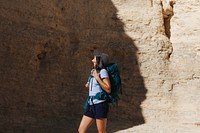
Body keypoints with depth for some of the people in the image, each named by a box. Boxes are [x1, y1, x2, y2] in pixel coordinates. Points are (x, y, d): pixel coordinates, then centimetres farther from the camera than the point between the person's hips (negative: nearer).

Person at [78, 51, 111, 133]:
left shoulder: (103, 71, -9)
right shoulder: (93, 71, 14)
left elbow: (108, 90, -17)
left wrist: (97, 78, -18)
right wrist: (89, 84, 20)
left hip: (100, 105, -8)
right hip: (91, 105, 8)